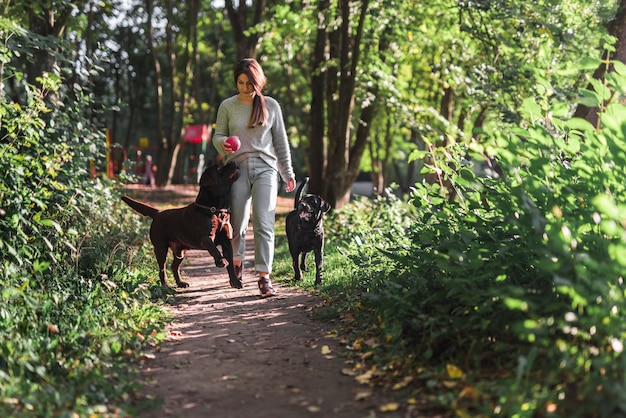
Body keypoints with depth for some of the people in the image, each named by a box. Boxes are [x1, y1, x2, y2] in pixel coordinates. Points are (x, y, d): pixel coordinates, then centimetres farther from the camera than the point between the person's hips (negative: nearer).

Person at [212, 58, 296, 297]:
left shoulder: (271, 106, 6)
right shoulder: (227, 106, 6)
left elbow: (280, 141, 11)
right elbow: (217, 136, 10)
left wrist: (288, 173, 11)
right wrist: (223, 143, -15)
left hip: (265, 168, -1)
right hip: (237, 167, 1)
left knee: (264, 223, -11)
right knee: (238, 223, 6)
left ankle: (264, 277, -12)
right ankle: (237, 261, 34)